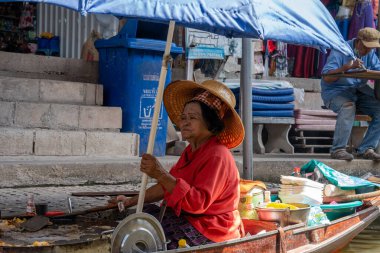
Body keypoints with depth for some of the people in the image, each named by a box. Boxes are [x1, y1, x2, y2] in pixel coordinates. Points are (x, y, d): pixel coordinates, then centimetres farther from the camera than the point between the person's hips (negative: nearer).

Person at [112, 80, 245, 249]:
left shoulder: (217, 156, -20)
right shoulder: (191, 151, 12)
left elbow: (198, 202, -31)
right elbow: (167, 186, 17)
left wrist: (161, 175, -36)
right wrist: (132, 201, 8)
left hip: (210, 233, -10)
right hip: (190, 220, 10)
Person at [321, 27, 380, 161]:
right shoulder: (340, 51, -13)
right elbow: (326, 77, -20)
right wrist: (347, 67, -31)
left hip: (359, 91, 6)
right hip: (335, 91, -6)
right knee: (348, 107, -38)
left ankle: (366, 149, -13)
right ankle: (338, 149, -29)